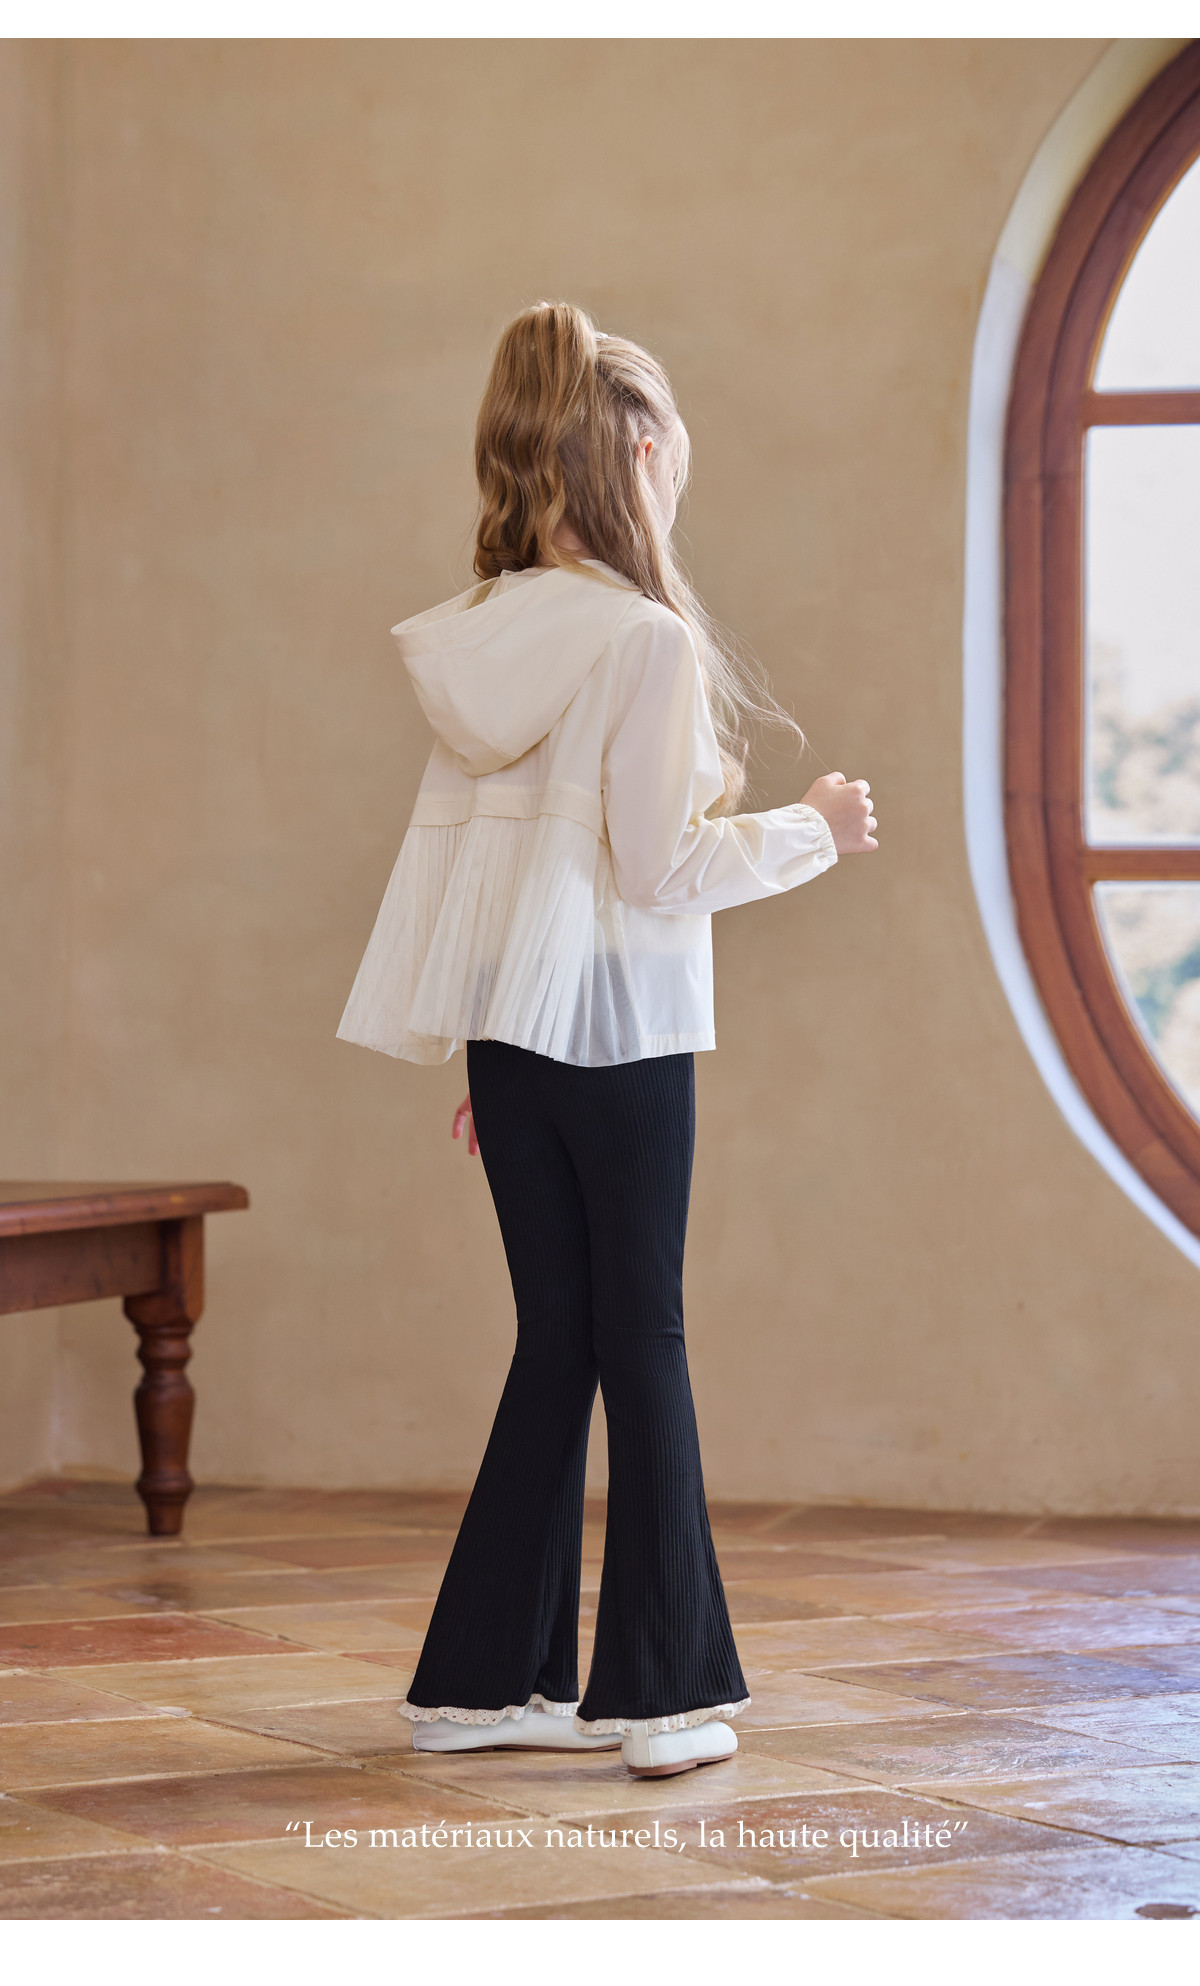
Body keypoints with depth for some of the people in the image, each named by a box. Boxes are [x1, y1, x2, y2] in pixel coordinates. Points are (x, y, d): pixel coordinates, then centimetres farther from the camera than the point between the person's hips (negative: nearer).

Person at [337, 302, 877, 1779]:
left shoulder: (478, 640, 7)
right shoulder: (647, 640, -15)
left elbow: (453, 840, 11)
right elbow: (660, 867, -16)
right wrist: (813, 829, 0)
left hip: (509, 1026, 7)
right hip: (618, 1022, -7)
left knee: (558, 1340, 12)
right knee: (641, 1338, 1)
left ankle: (487, 1678, 14)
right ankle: (663, 1690, 7)